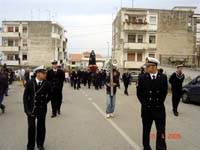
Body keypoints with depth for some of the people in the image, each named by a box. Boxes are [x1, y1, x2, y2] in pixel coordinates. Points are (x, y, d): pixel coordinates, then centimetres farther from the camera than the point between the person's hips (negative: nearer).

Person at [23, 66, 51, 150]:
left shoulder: (47, 84, -7)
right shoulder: (29, 83, -8)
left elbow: (49, 96, 11)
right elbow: (26, 97, -5)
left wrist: (45, 102, 4)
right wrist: (27, 109, -9)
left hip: (42, 109, 1)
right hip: (31, 109, -1)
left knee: (41, 127, 11)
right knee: (31, 128, 5)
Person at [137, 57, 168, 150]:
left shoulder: (163, 77, -3)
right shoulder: (143, 78, -5)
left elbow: (164, 92, 8)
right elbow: (139, 93, 4)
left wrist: (160, 102, 6)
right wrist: (144, 103, 5)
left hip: (159, 109, 0)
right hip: (146, 109, 0)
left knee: (161, 130, 2)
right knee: (146, 130, 12)